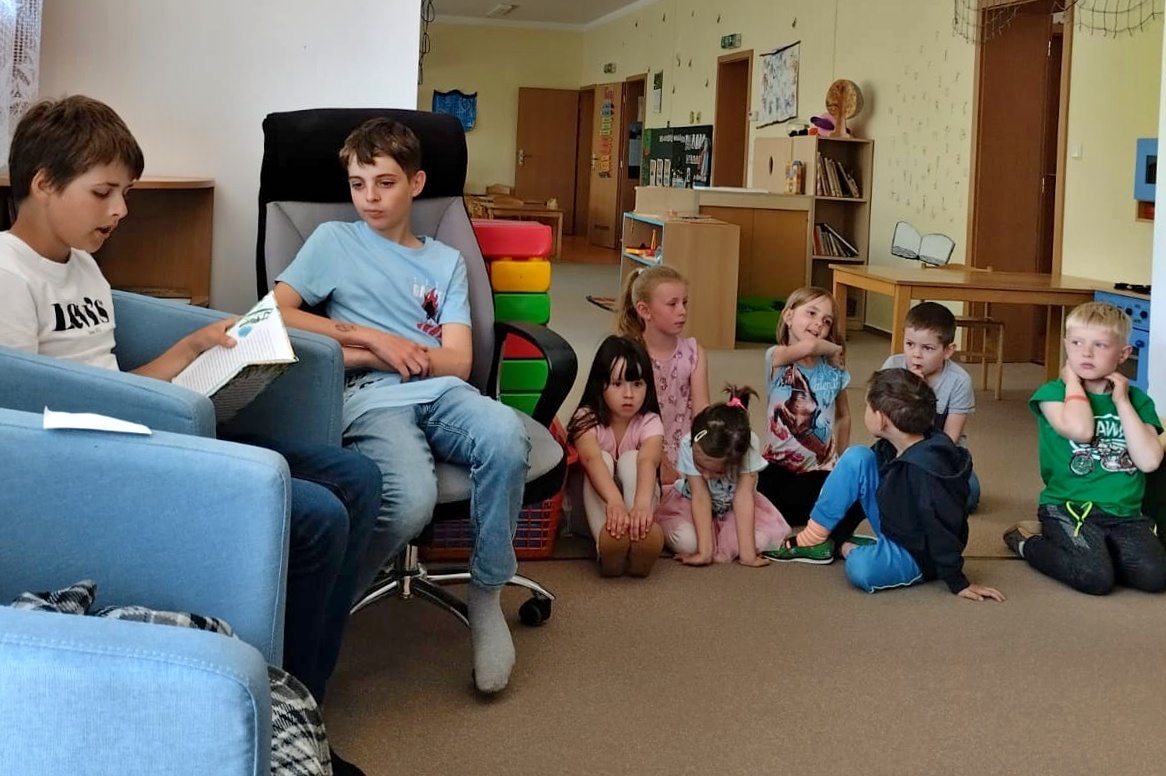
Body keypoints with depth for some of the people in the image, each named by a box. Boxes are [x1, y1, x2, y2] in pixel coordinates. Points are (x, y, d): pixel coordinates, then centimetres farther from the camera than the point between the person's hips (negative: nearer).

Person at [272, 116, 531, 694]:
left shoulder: (445, 263, 23)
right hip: (370, 399, -3)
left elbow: (458, 360, 9)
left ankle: (486, 597, -15)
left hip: (440, 392, 3)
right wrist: (368, 337, -3)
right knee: (410, 501, -38)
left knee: (506, 435, -35)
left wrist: (356, 344, -3)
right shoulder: (333, 241, 17)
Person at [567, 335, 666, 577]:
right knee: (602, 458, -30)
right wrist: (614, 501, -60)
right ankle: (604, 544, -53)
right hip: (596, 506, -1)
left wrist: (642, 505, -60)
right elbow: (591, 458, -39)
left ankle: (638, 532, -50)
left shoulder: (649, 422, -15)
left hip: (636, 499, 1)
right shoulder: (587, 419, -18)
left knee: (631, 459, -27)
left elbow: (647, 461, -37)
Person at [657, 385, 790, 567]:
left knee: (762, 538, -27)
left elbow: (743, 496, -33)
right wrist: (704, 551, -37)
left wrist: (747, 553, -37)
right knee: (685, 541, -31)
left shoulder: (748, 445, -33)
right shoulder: (688, 445, -33)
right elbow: (701, 497, -31)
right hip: (693, 505, 0)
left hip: (733, 508, 0)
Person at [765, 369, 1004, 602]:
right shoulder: (890, 448, -7)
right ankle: (815, 538, -1)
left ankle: (846, 548, -2)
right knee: (856, 458, -7)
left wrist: (959, 584, -24)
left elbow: (942, 532, -29)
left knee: (861, 568, -39)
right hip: (890, 530, 8)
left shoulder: (925, 469, -33)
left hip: (918, 555, -8)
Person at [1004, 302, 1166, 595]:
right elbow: (1080, 430, -22)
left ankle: (1097, 550, 7)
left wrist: (1122, 402, -4)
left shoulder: (1136, 400, 10)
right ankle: (1027, 543, 1)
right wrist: (1073, 381, -7)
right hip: (1070, 508, -3)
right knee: (1095, 578, -27)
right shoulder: (1053, 393, 0)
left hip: (1125, 513, 4)